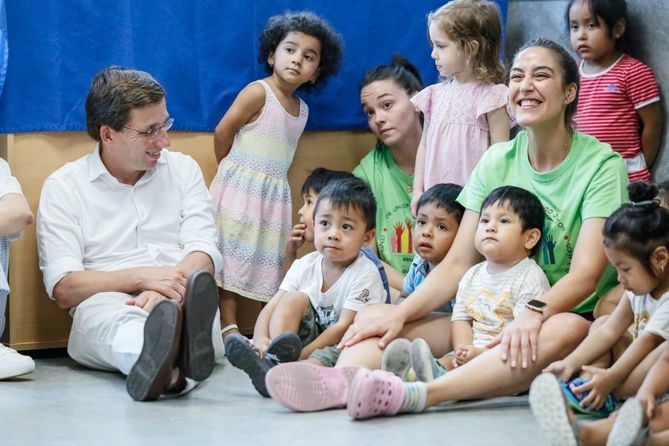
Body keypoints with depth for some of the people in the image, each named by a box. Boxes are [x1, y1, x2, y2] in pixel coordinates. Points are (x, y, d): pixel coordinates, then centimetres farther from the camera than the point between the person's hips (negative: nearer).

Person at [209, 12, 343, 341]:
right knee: (232, 256, -7)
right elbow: (223, 132, -9)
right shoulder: (258, 92, -11)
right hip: (240, 187, -7)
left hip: (275, 193, 7)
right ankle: (229, 327, -7)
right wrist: (232, 170, 3)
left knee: (271, 262, 6)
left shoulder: (302, 109, 11)